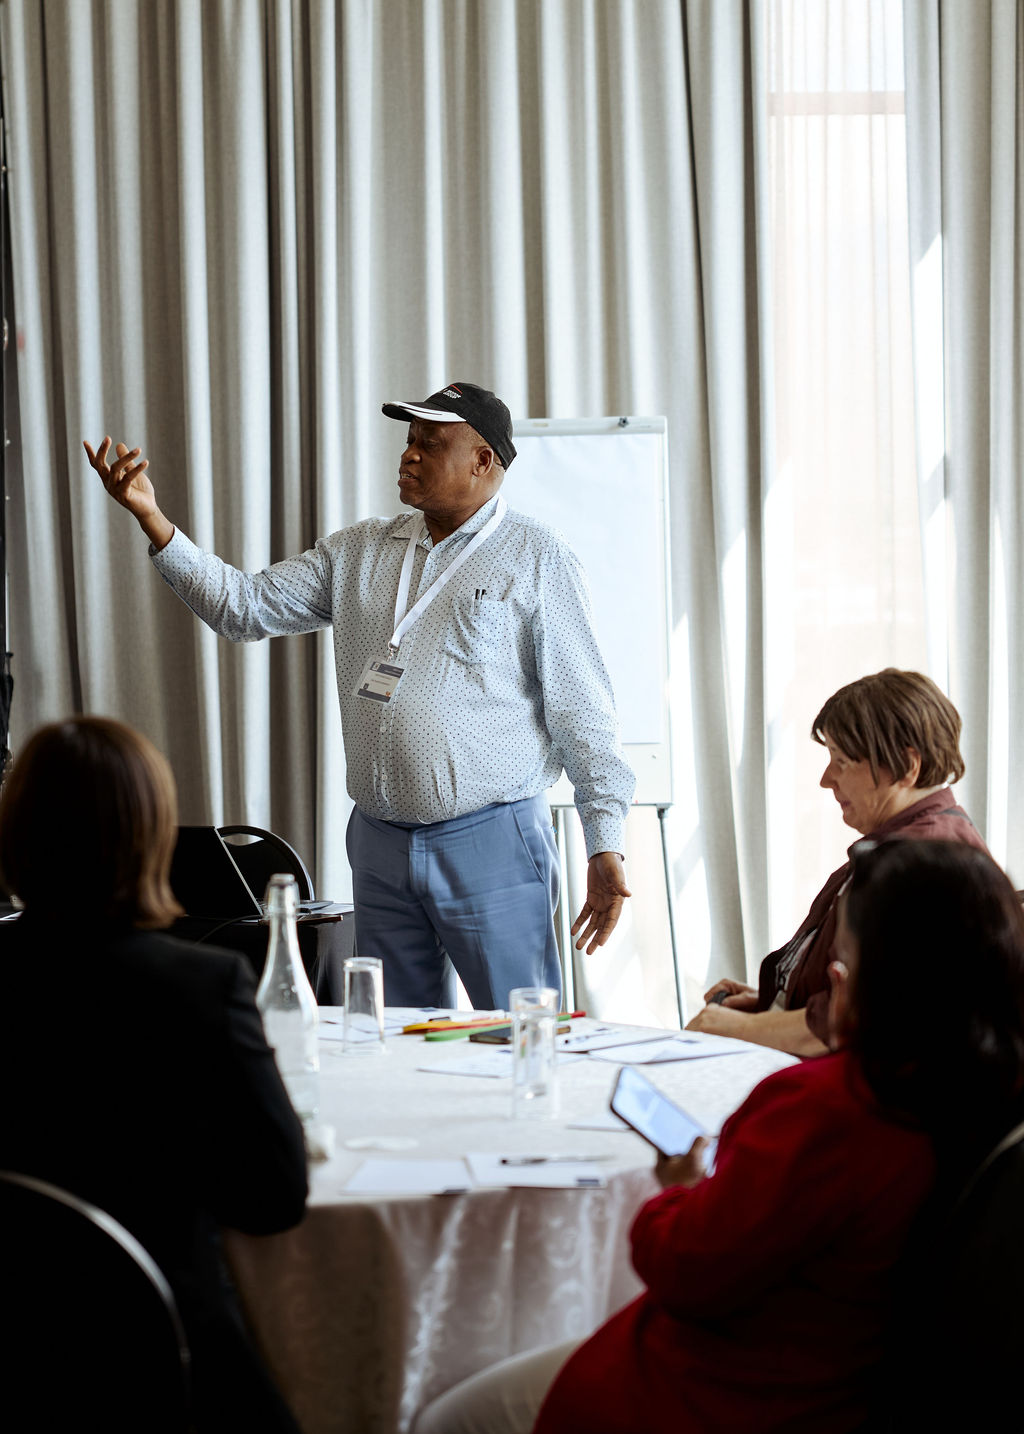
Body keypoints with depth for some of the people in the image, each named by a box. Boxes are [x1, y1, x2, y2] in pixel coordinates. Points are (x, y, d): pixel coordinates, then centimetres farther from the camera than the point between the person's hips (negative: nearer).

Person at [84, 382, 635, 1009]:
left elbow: (581, 711, -4)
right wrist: (151, 517, 2)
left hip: (492, 844, -5)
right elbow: (244, 606, 11)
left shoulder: (539, 558, -1)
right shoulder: (358, 551, 14)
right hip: (380, 845, 5)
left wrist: (606, 846, -8)